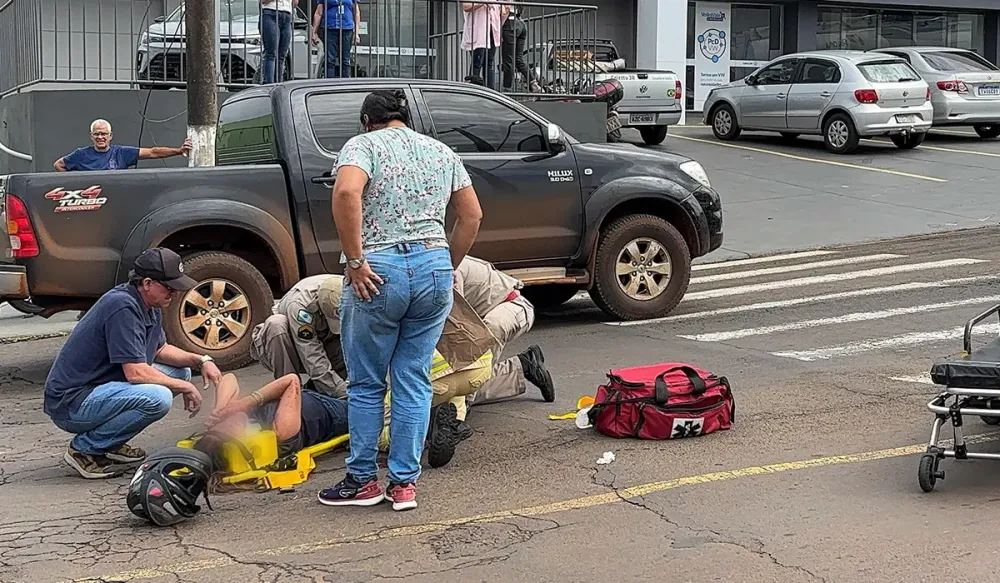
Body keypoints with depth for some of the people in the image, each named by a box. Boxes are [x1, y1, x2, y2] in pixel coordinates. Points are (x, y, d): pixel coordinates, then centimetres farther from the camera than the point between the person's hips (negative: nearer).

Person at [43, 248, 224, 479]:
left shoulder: (149, 306, 8)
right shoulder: (123, 306, -22)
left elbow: (160, 349, 23)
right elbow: (135, 372, -25)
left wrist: (201, 360, 6)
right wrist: (184, 388, -14)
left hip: (98, 390, 10)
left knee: (180, 371, 12)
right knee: (158, 397, -31)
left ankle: (111, 443, 11)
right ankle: (85, 448, -11)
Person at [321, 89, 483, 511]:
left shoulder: (363, 145, 0)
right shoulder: (441, 152, 16)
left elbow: (347, 192, -21)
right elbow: (472, 215, 15)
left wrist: (355, 260, -17)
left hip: (378, 272, -4)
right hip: (434, 267, 4)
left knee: (366, 384, 8)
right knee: (414, 381, 10)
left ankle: (363, 480, 16)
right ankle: (404, 483, 12)